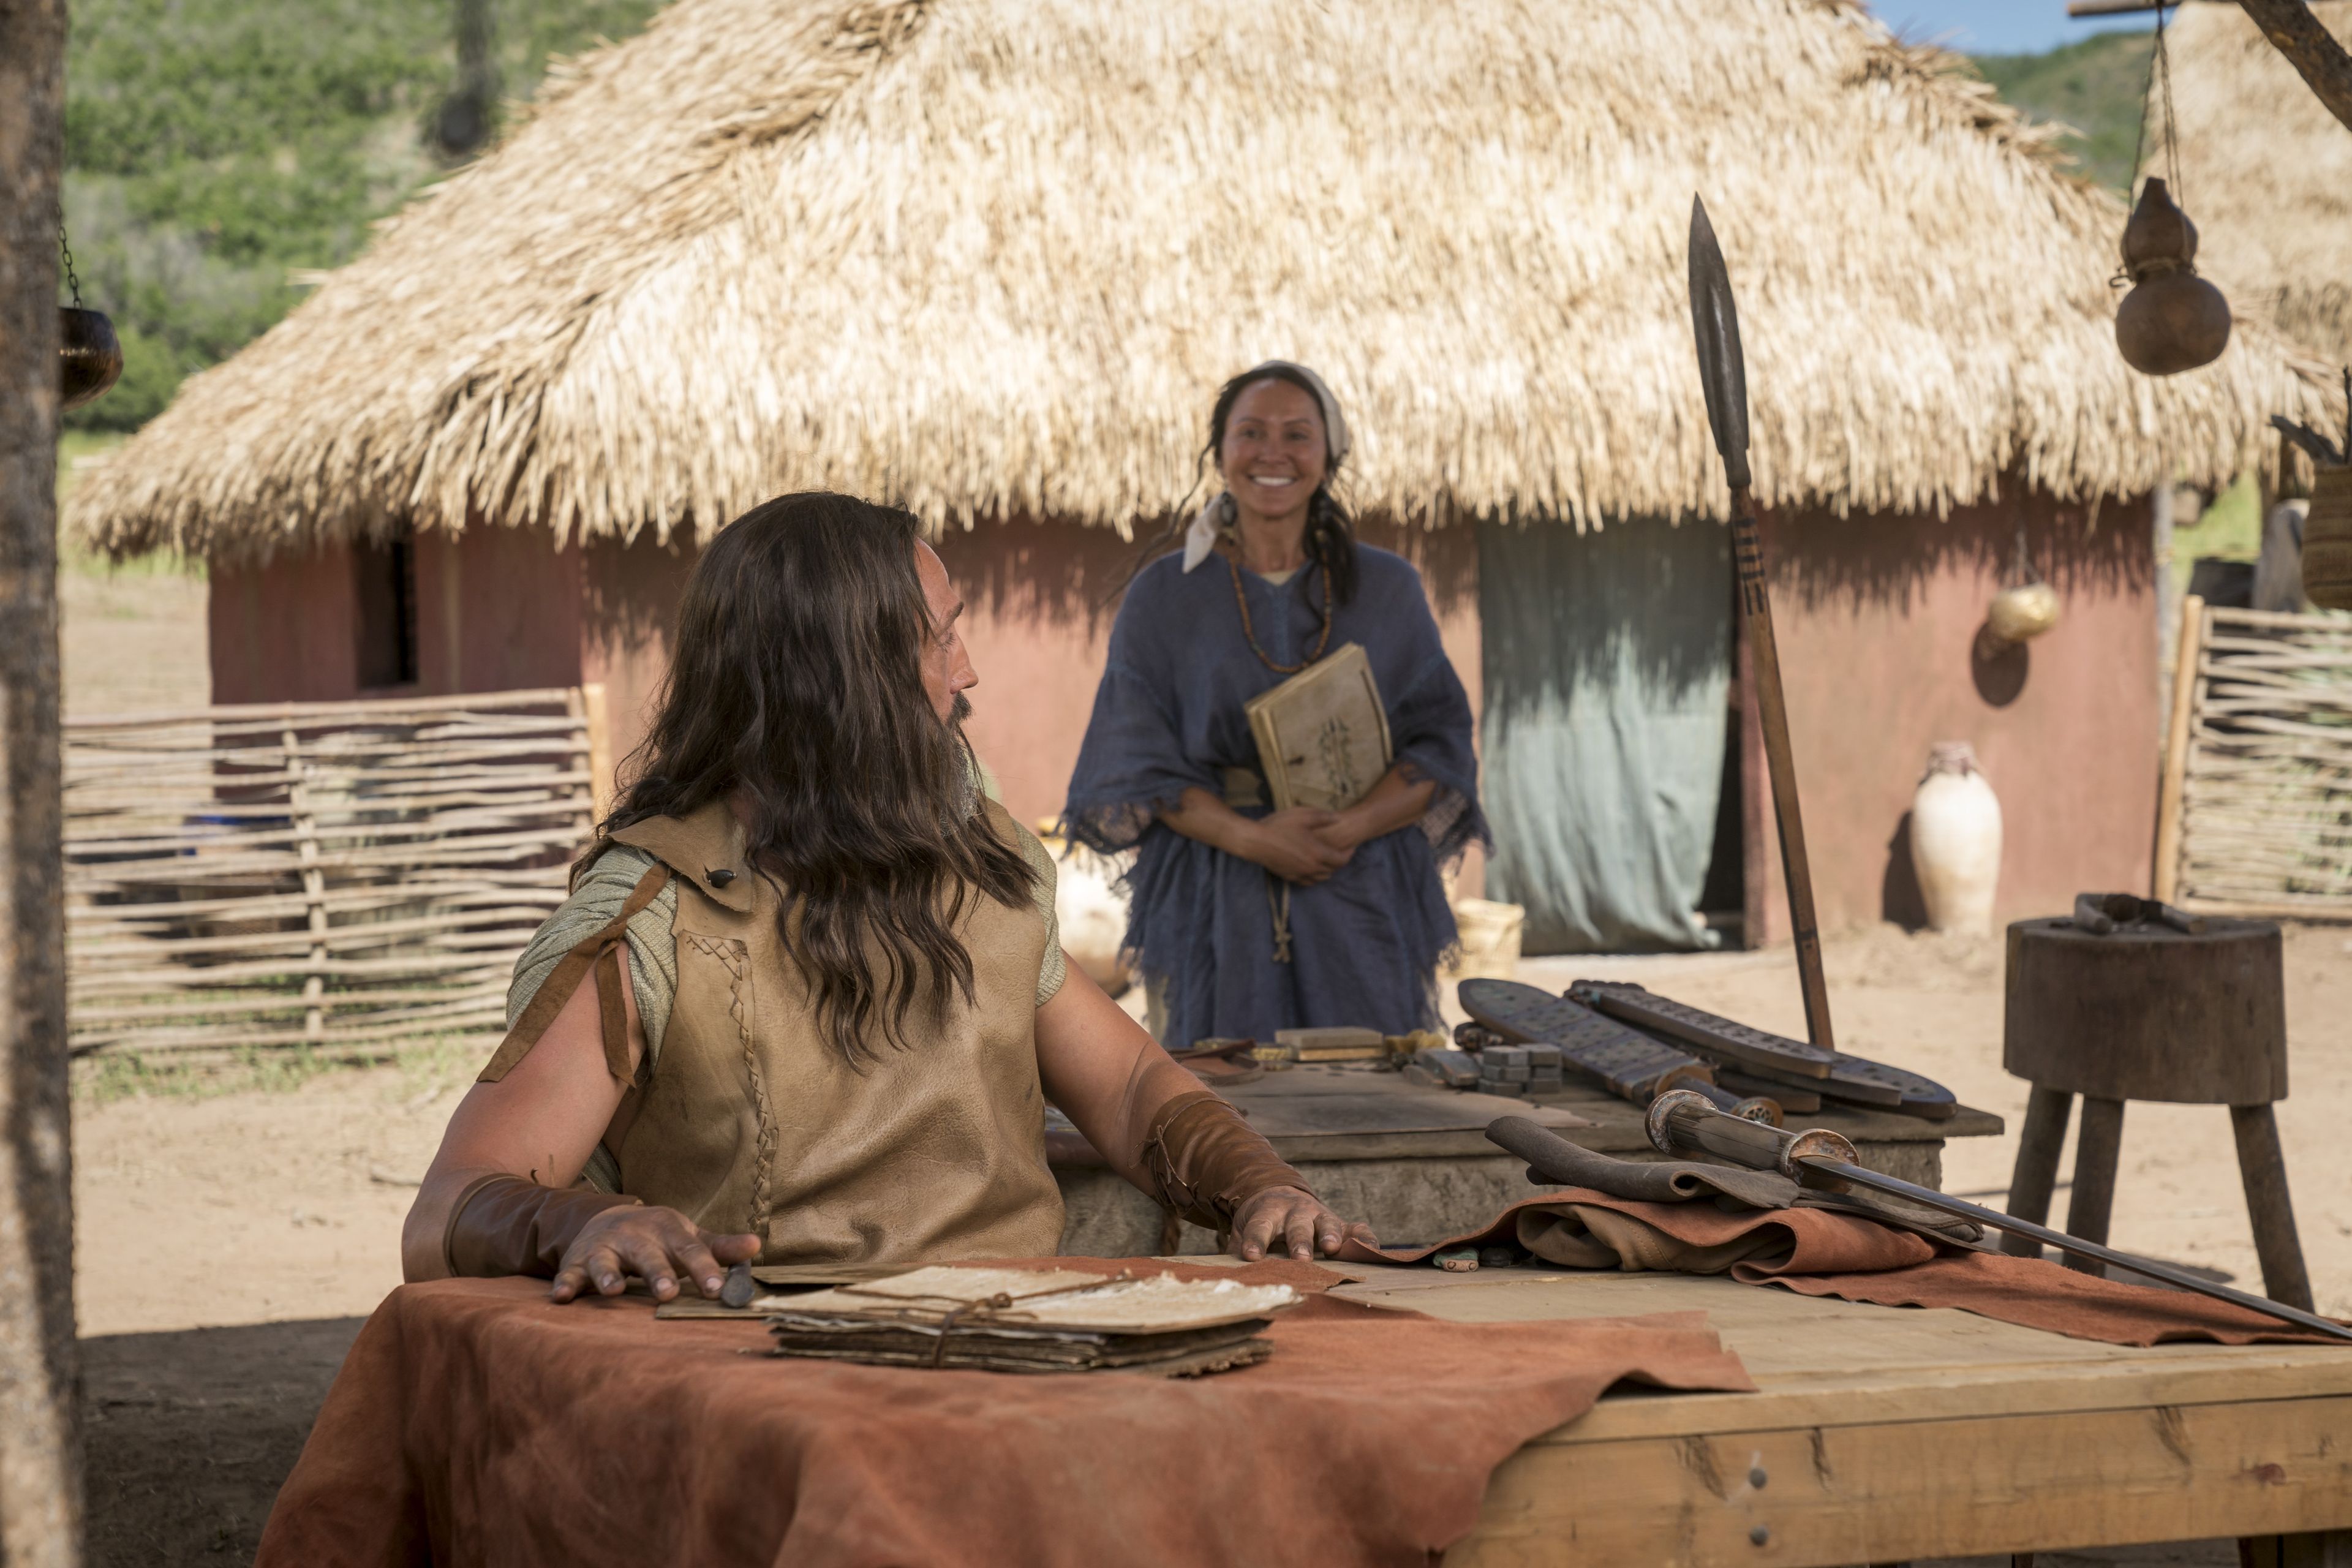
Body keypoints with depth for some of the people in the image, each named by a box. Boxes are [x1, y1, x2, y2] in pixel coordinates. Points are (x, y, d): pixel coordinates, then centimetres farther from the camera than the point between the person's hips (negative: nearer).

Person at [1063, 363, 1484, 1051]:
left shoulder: (1388, 589, 9)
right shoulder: (1163, 597, 6)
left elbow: (1442, 743, 4)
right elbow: (1139, 764, 1)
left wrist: (1355, 826, -15)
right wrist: (1250, 837, -16)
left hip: (1365, 901, 1)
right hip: (1218, 913, -1)